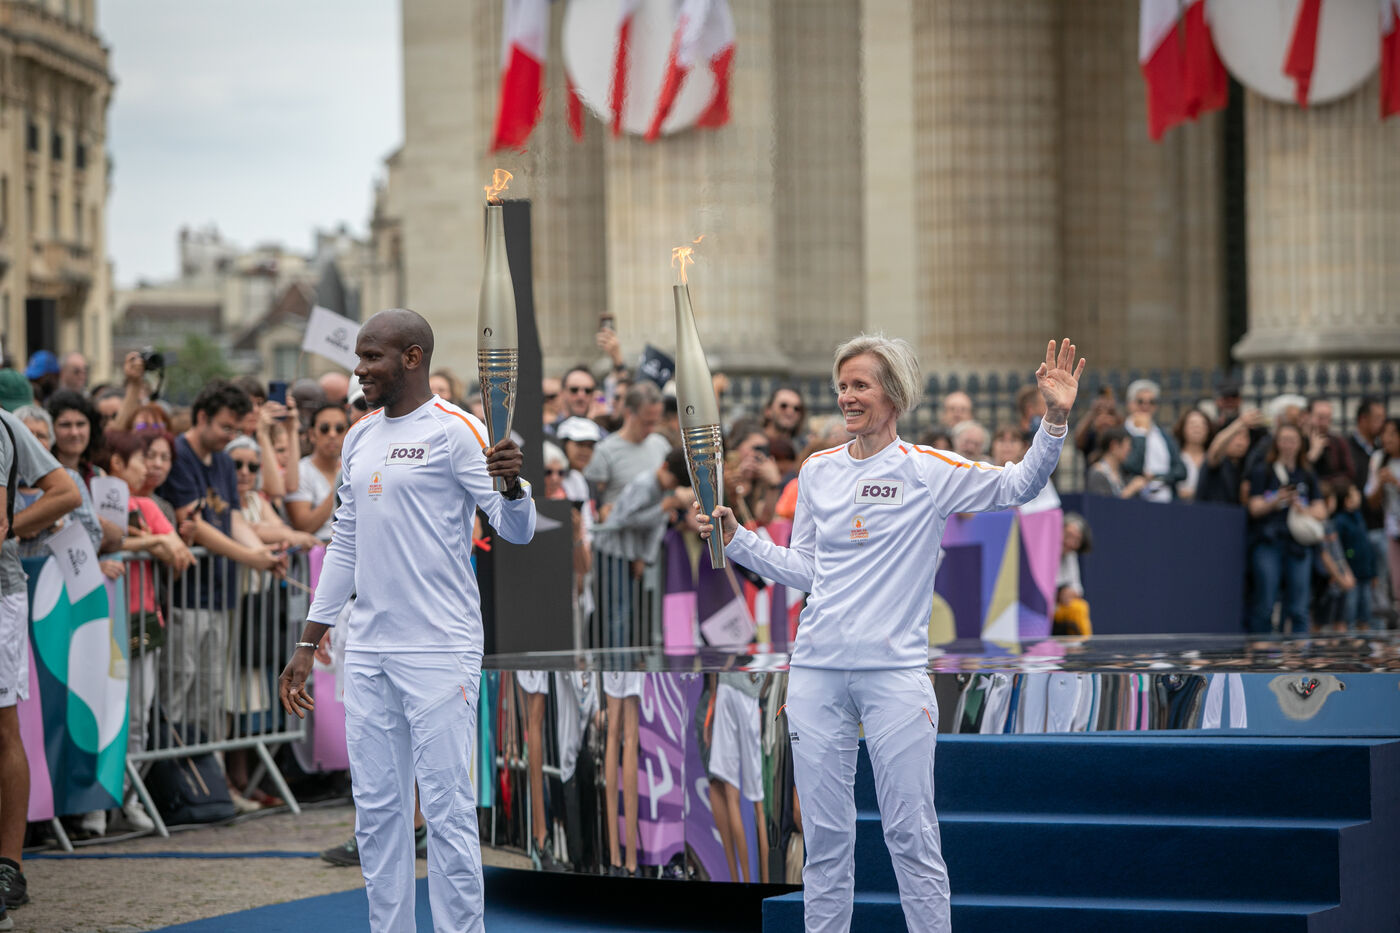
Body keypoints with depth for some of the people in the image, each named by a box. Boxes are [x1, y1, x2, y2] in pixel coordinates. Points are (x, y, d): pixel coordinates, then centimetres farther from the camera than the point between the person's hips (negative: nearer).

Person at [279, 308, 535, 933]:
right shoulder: (359, 439, 14)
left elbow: (517, 531, -14)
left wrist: (512, 484, -36)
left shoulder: (455, 431, -8)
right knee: (376, 809, 11)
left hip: (439, 649, -7)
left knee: (446, 809, -5)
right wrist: (308, 645, 18)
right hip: (367, 651, 7)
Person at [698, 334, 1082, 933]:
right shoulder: (817, 470, 12)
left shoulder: (928, 471, -1)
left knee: (911, 835, -3)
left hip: (894, 674, -4)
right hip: (817, 671, 4)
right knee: (824, 834, 6)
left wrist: (1055, 419, -19)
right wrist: (737, 540, 10)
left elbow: (1019, 485, -7)